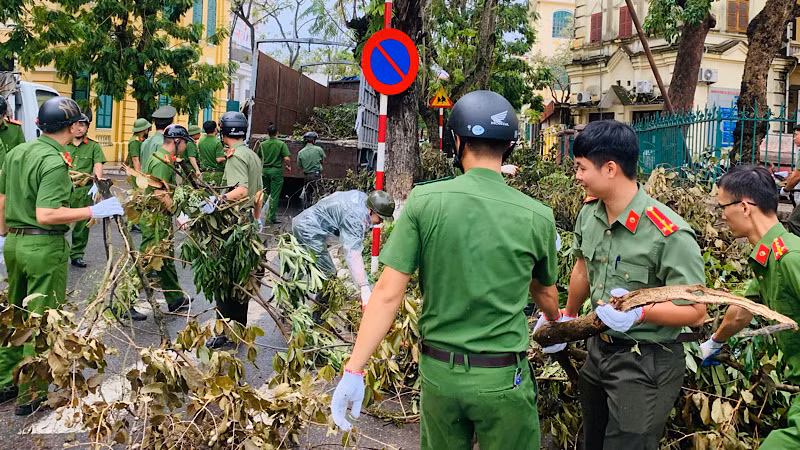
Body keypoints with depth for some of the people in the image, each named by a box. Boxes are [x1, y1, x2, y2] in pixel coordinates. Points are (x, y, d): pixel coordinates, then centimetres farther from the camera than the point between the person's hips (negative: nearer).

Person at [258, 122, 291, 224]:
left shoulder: (262, 144, 4)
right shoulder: (281, 144, -7)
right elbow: (286, 158, -13)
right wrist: (288, 166, 5)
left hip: (265, 170, 4)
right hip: (276, 171, -4)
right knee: (274, 195, 1)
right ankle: (272, 218, 2)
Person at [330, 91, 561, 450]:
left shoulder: (424, 201, -11)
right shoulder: (537, 217, -8)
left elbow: (388, 292, -13)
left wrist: (354, 370, -7)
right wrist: (555, 324, 33)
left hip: (438, 372, 1)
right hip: (501, 380, -1)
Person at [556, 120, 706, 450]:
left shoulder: (669, 233, -26)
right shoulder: (590, 212, -3)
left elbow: (695, 311, -21)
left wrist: (640, 311, -36)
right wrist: (568, 317, 26)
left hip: (646, 365, -7)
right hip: (599, 348, 8)